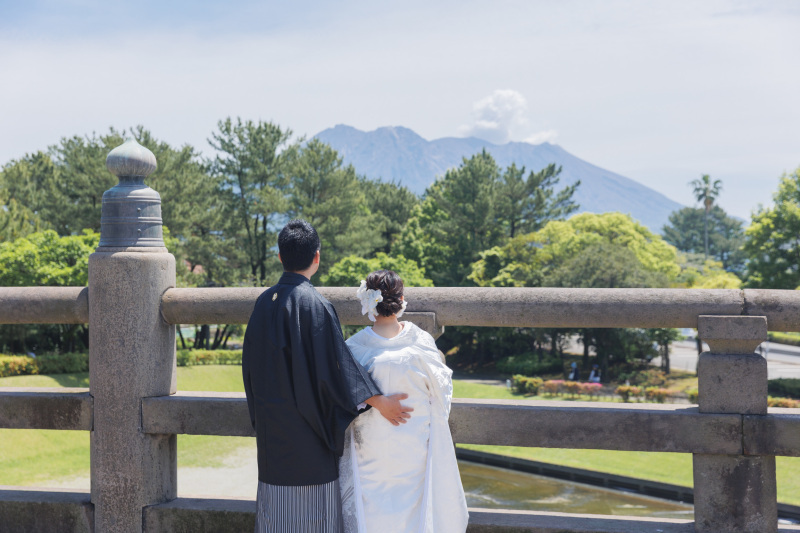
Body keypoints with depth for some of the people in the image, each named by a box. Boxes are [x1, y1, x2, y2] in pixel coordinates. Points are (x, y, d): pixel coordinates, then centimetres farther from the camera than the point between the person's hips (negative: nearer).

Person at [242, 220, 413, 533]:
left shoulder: (264, 302, 4)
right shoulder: (314, 305, -16)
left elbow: (250, 364, 12)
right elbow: (336, 364, -18)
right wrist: (379, 402, -11)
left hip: (271, 427, 6)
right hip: (308, 426, -6)